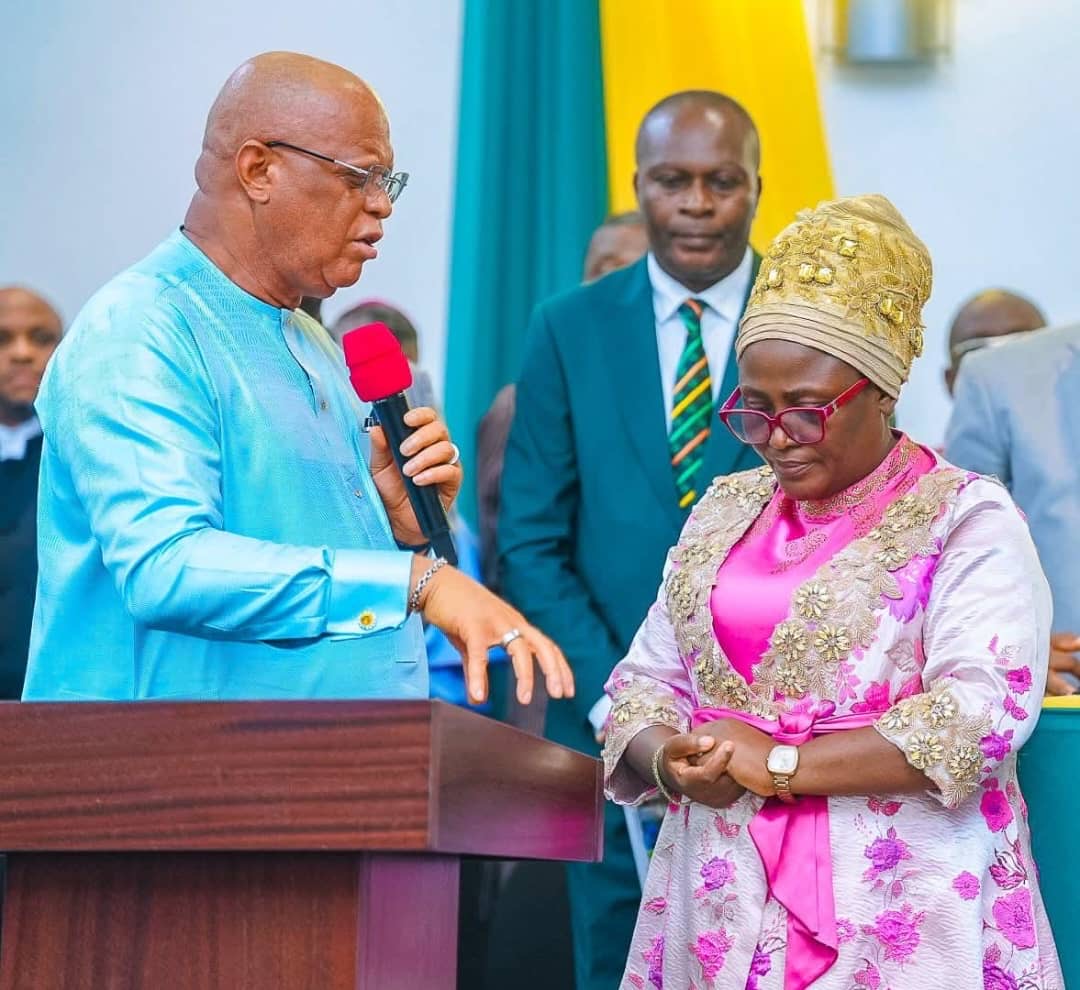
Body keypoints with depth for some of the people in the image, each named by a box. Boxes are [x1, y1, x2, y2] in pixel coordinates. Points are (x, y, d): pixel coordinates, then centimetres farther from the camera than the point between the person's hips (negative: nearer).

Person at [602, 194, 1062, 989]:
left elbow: (982, 712, -16)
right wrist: (677, 763, -11)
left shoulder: (965, 519, -5)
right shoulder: (725, 511, 13)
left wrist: (781, 761, -16)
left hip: (895, 917, -5)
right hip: (724, 907, 5)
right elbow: (647, 681, 11)